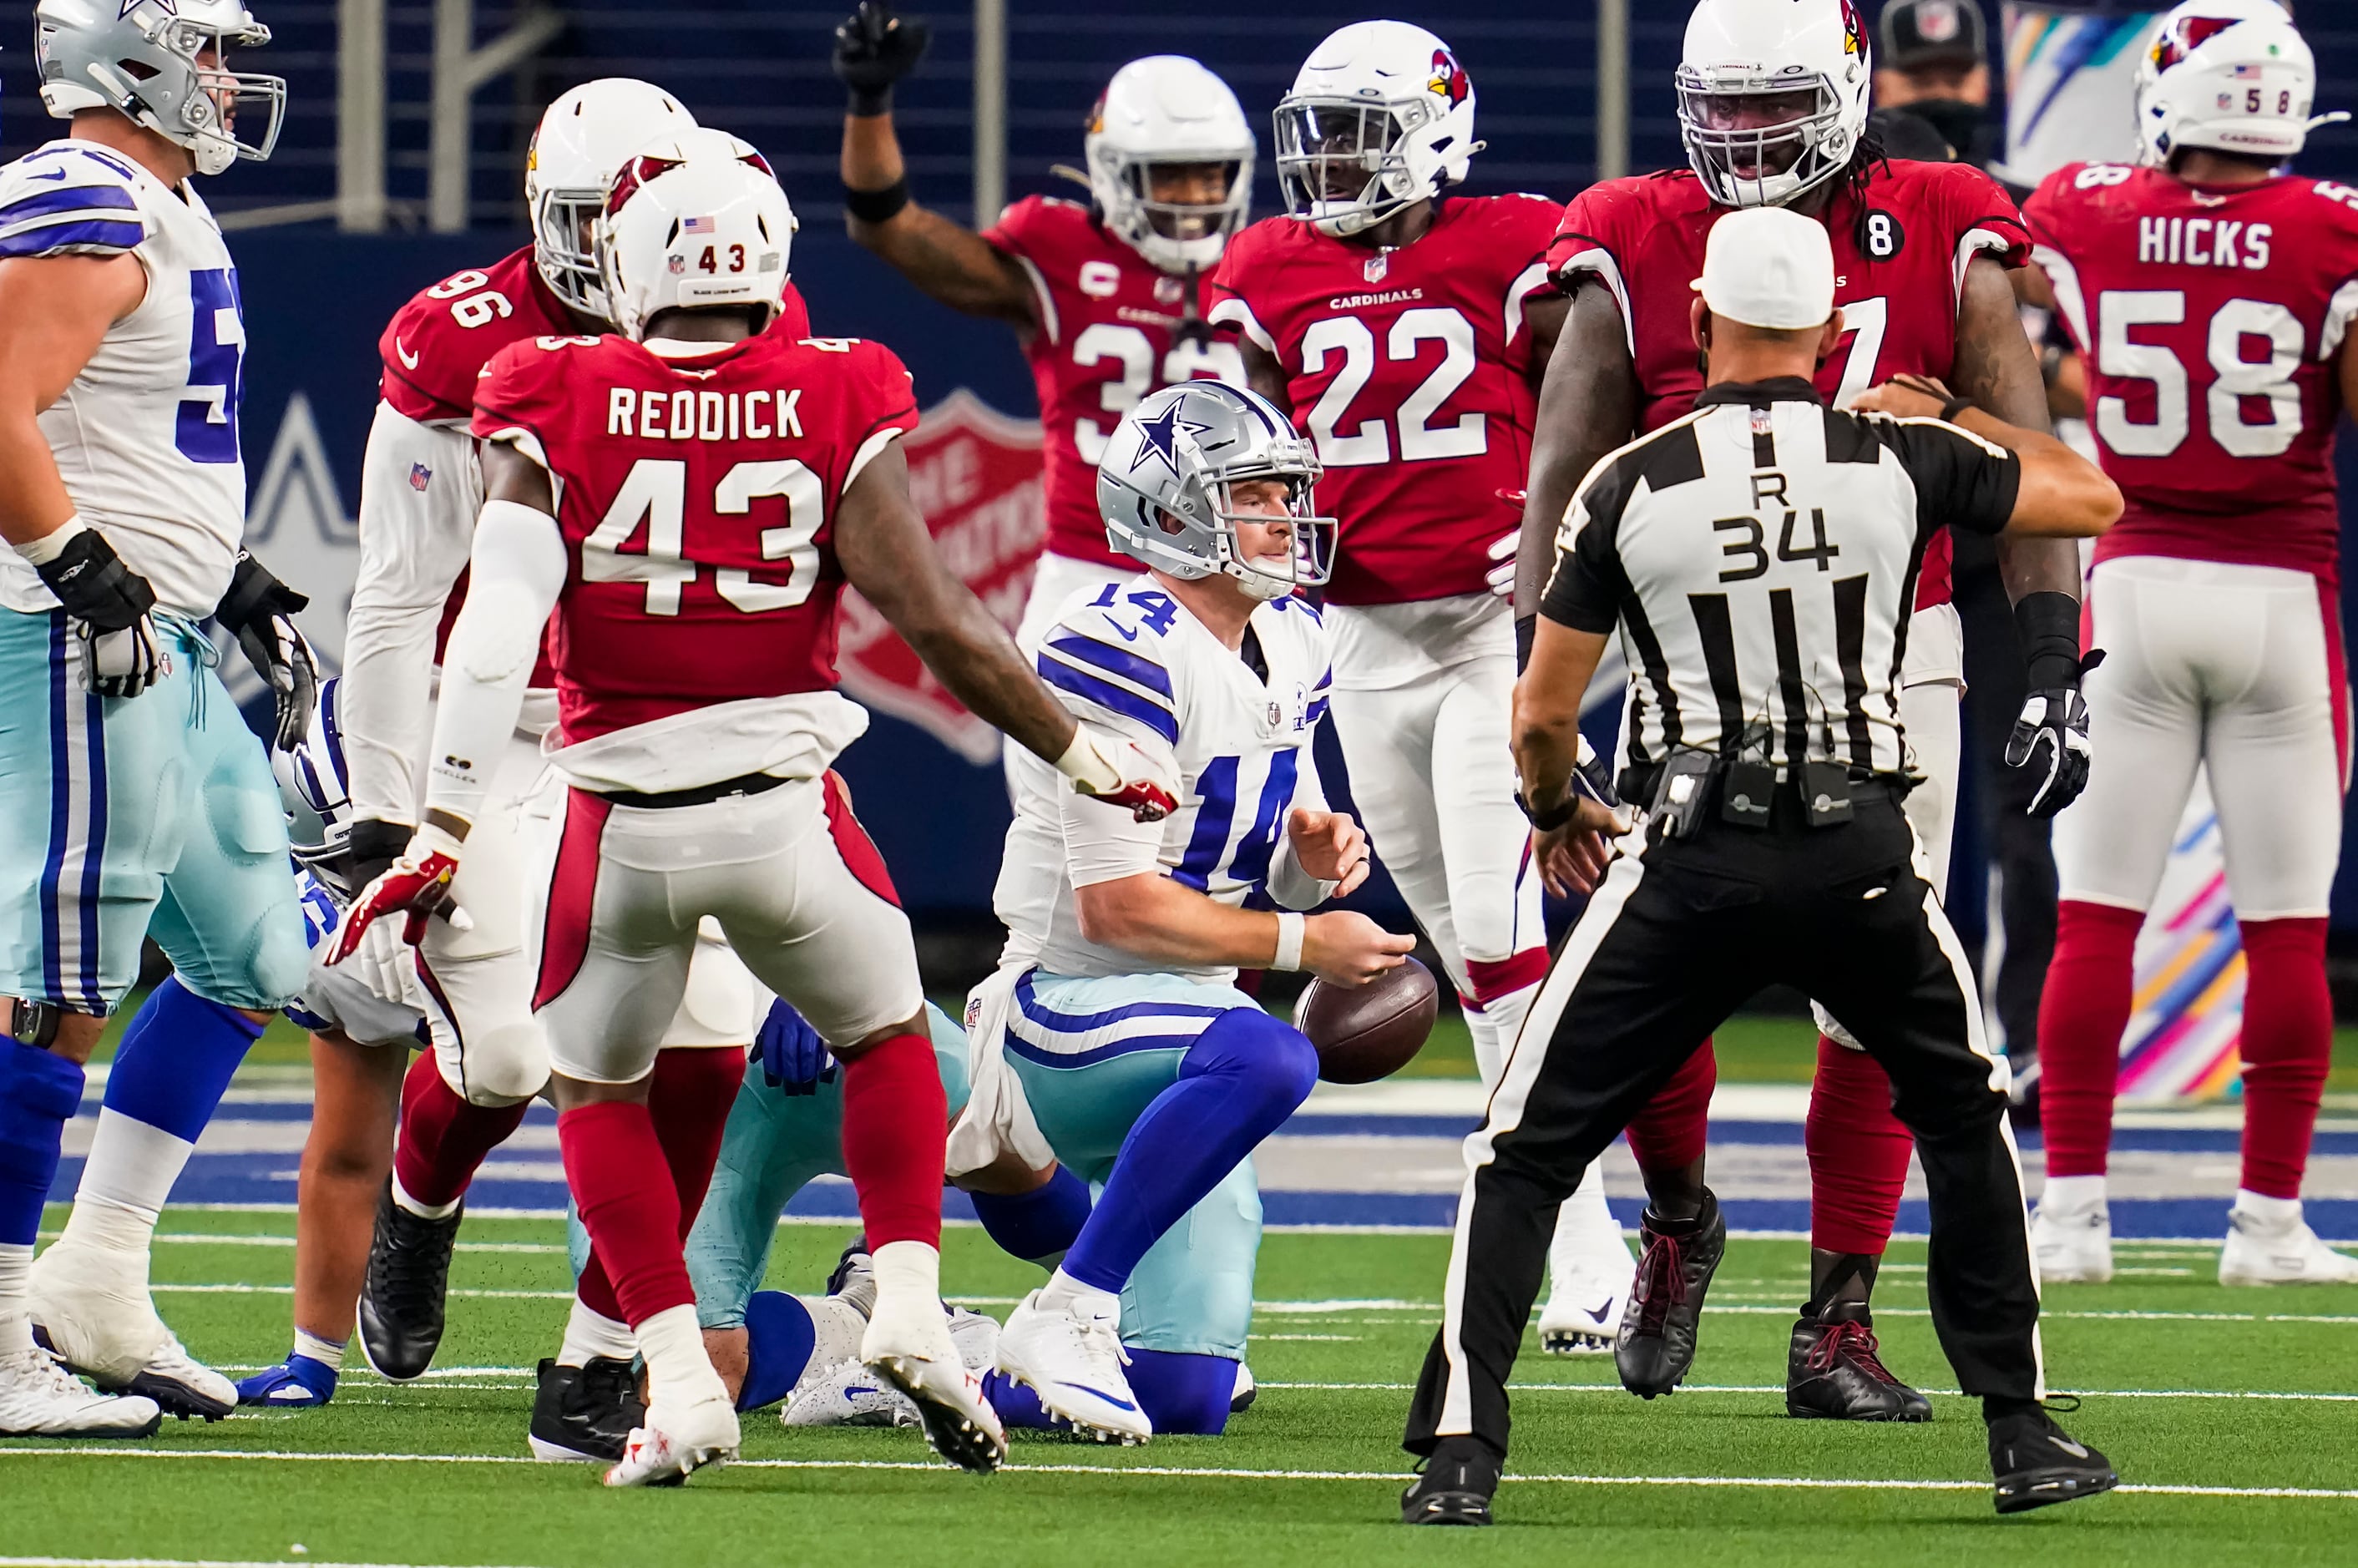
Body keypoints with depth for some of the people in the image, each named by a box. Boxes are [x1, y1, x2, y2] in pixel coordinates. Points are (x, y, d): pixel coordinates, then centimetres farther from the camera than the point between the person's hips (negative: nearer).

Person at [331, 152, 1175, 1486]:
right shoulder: (834, 405, -5)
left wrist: (445, 830, -11)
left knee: (597, 1090, 21)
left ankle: (680, 1377, 7)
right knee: (887, 1039, 25)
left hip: (622, 820, 0)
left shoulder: (558, 410, -5)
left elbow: (499, 626, -12)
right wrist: (1079, 751, 5)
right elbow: (932, 618, -8)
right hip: (785, 807, 0)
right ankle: (912, 1309, 6)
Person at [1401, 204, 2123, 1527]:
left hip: (1699, 861, -1)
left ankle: (1463, 1451, -4)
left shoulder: (1629, 489, -1)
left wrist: (1556, 808, 28)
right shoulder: (1903, 461, 1)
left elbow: (1543, 720, 6)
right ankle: (2024, 1433, 20)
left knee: (1528, 1153, 8)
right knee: (1966, 1118, 23)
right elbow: (2092, 500, 17)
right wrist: (1954, 413, 29)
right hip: (1864, 856, 1)